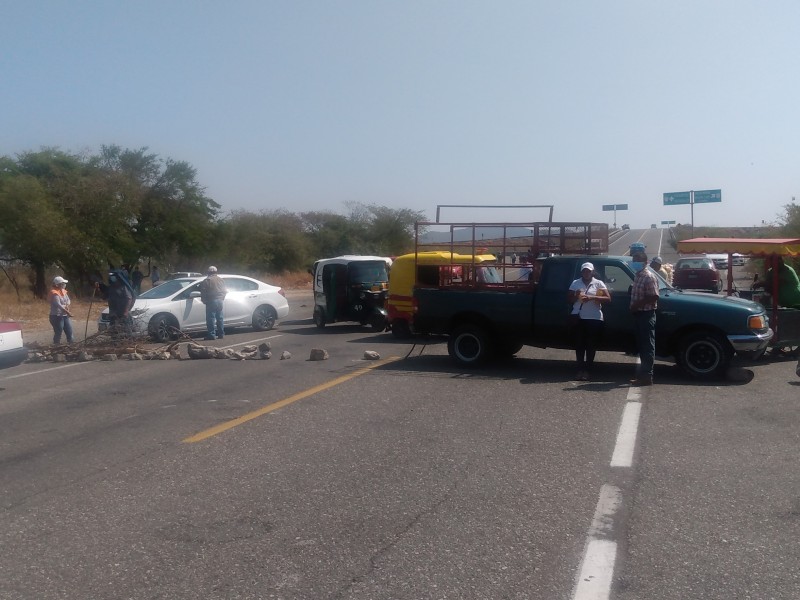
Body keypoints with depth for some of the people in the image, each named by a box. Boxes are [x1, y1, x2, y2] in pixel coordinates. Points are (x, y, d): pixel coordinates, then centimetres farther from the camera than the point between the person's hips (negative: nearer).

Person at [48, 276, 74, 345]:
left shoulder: (63, 291, 9)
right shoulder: (54, 293, -16)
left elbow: (68, 299, 14)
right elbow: (58, 305, -25)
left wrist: (67, 306, -8)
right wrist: (67, 312, -28)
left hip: (65, 316, 8)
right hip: (57, 316, -8)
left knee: (69, 332, 12)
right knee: (58, 334, -3)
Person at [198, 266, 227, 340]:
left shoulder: (207, 280, -7)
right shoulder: (220, 280, 12)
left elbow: (203, 292, -10)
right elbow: (225, 291, 16)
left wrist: (204, 300, 2)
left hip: (211, 301, -6)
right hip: (220, 300, 6)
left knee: (211, 318, -5)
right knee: (220, 318, 13)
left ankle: (212, 335, -9)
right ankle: (221, 334, 16)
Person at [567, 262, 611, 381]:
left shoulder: (598, 283, 2)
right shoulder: (575, 283, 8)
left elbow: (608, 298, -6)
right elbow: (569, 299, 11)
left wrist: (592, 297, -18)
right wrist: (576, 296, -12)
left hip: (594, 318, -1)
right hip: (579, 318, 1)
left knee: (591, 346, 0)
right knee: (579, 345, 0)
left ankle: (587, 370, 5)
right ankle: (580, 370, 4)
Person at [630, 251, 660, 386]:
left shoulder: (649, 277, -14)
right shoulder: (638, 276, 15)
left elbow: (654, 297, -21)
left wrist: (637, 304, -20)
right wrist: (633, 306, 7)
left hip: (646, 315, -9)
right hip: (638, 314, 9)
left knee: (647, 346, -5)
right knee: (641, 346, 14)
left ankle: (647, 376, -3)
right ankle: (643, 374, 21)